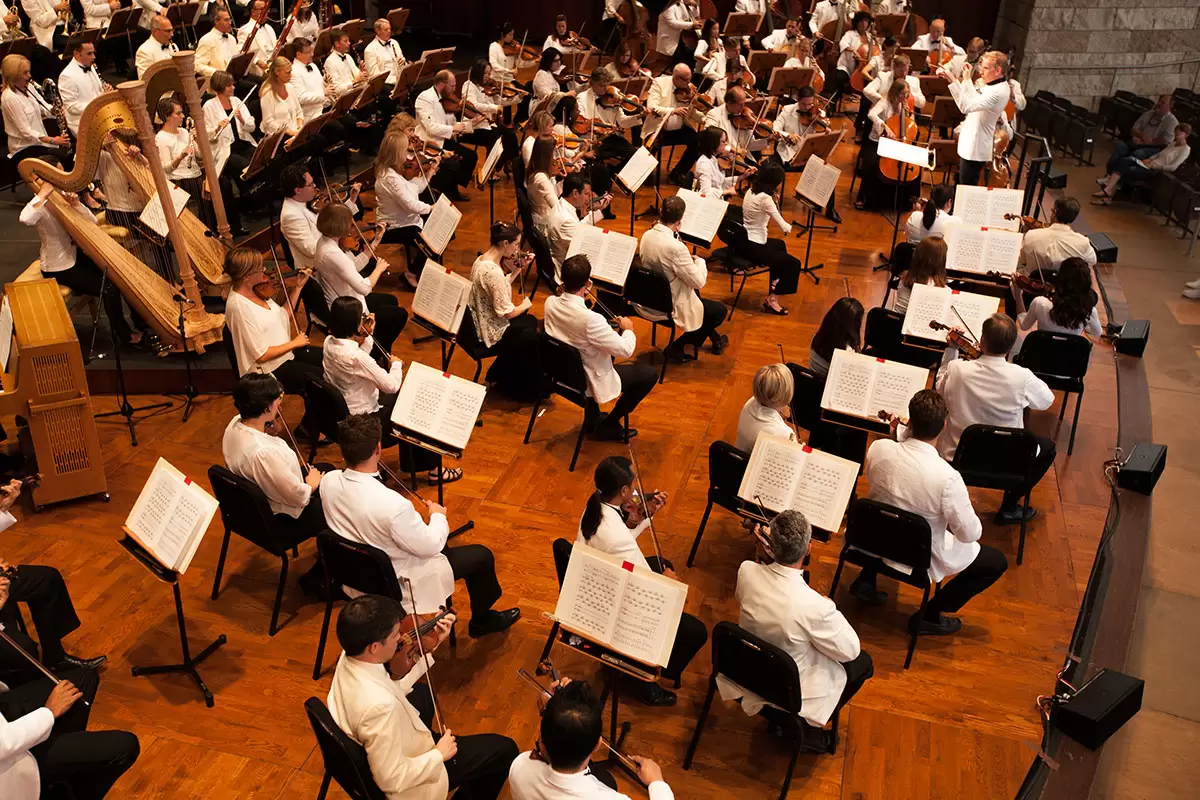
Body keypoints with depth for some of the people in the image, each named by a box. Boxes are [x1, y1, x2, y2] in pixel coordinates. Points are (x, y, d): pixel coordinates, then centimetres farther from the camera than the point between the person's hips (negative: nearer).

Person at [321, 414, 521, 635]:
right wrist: (438, 516, -4)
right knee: (481, 555, 9)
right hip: (395, 583, -7)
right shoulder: (392, 504, -40)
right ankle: (482, 620, 34)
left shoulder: (328, 481, -18)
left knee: (439, 547, 30)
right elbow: (430, 546, -22)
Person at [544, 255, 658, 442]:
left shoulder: (550, 303, -14)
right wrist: (628, 329, -7)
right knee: (650, 373, 5)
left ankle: (592, 417, 36)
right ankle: (607, 425, 13)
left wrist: (580, 295, 1)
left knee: (605, 349, 35)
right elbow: (625, 350, -26)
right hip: (587, 381, -7)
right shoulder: (590, 319, -37)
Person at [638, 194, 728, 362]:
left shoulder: (647, 235, -8)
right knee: (720, 310, 11)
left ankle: (714, 339, 45)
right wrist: (700, 261, -5)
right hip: (668, 308, -8)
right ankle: (675, 348, 11)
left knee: (694, 291, 33)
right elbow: (699, 282, -23)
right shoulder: (675, 246, -32)